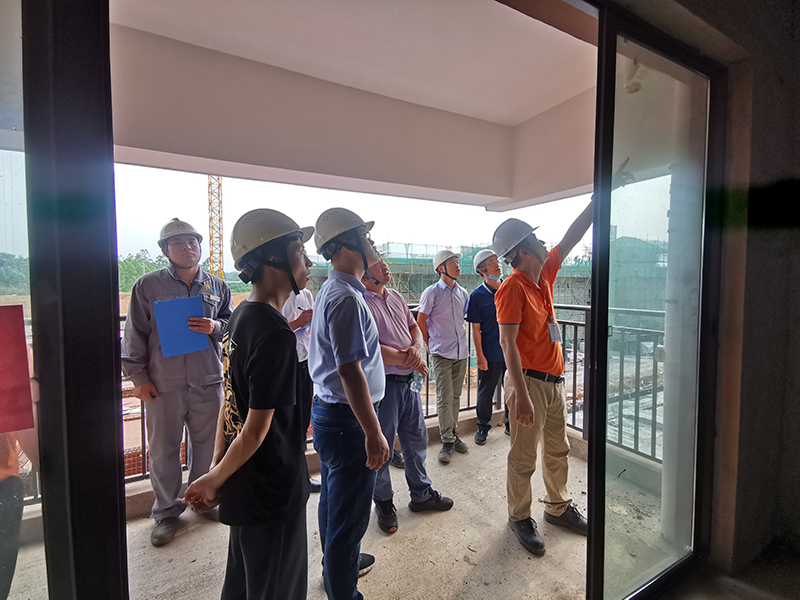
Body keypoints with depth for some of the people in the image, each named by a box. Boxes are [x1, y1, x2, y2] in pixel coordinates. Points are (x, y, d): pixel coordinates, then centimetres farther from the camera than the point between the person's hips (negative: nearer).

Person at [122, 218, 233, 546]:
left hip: (207, 381, 2)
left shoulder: (217, 286, 6)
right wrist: (138, 377, -1)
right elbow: (135, 335, 3)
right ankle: (166, 511, 32)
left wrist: (215, 327, -11)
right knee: (163, 450, 11)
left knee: (207, 444, 14)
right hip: (162, 384, -1)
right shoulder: (147, 285, 1)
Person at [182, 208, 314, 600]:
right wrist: (214, 480, -7)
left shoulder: (241, 317, 2)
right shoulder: (275, 333, -28)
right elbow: (257, 429, -24)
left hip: (246, 484, 8)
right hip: (272, 491, -8)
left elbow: (230, 401, 7)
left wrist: (216, 470, 13)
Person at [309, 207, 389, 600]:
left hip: (327, 411, 11)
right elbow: (350, 370, -26)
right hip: (347, 420, -11)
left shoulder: (331, 290, 10)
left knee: (334, 501, 28)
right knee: (349, 513, 9)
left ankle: (337, 566, 51)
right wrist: (374, 433, -21)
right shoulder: (347, 298, -23)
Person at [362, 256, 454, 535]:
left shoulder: (396, 297, 11)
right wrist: (411, 361, -14)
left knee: (417, 439, 20)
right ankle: (383, 503, 33)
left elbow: (414, 326, 14)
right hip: (383, 383, -7)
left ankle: (422, 494, 40)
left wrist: (417, 348, -9)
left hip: (408, 381, 8)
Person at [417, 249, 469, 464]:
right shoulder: (432, 292, -8)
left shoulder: (463, 293, 9)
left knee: (455, 396, 14)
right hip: (441, 353, -5)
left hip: (461, 351, 5)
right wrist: (432, 345, 3)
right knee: (444, 398, -2)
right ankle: (447, 441, 11)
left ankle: (453, 434, 28)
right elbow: (420, 322, -3)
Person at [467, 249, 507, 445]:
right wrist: (480, 355, -10)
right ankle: (483, 427, 30)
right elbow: (476, 328, -8)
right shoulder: (477, 295, -9)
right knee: (486, 392, 10)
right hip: (490, 353, -3)